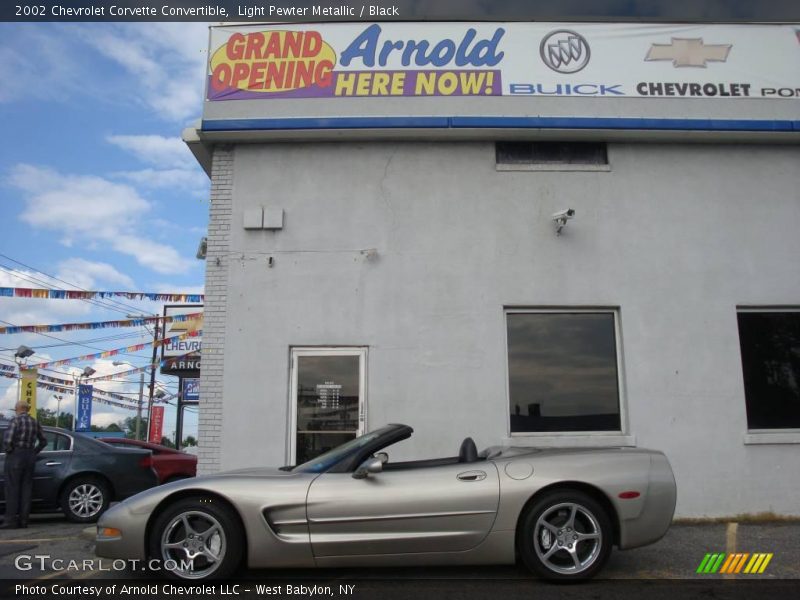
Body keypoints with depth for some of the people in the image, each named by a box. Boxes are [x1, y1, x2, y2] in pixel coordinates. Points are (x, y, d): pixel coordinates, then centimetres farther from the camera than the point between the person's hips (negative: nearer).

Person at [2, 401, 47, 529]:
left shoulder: (16, 421, -11)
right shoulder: (35, 422, 10)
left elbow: (7, 440, -20)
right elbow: (43, 441, 16)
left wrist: (9, 451, -2)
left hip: (16, 456, -6)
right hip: (30, 457, 6)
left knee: (12, 489, -1)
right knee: (26, 488, 8)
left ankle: (11, 520, -2)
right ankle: (23, 520, 11)